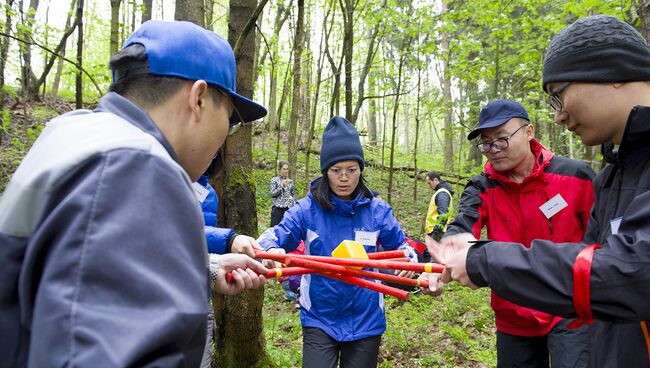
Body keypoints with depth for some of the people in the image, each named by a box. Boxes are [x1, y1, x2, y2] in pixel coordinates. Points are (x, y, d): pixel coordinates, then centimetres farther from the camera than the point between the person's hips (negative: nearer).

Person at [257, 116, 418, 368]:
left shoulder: (377, 210, -4)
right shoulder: (306, 209, -8)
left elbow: (399, 246, 6)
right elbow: (272, 239, -9)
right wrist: (272, 252, -33)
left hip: (365, 319, 2)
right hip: (319, 319, -1)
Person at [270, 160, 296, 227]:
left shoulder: (290, 181, 10)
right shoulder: (274, 180, 0)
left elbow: (293, 195, 13)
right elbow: (272, 194, -6)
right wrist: (282, 186, -16)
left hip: (288, 208, 3)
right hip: (278, 208, -3)